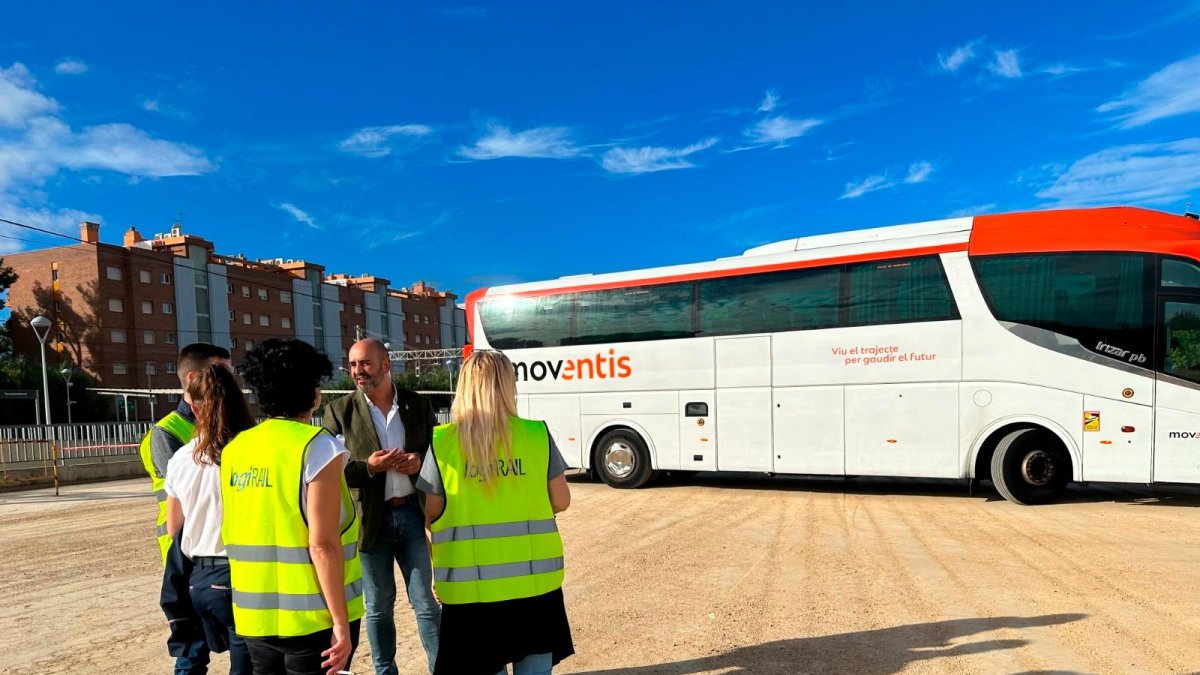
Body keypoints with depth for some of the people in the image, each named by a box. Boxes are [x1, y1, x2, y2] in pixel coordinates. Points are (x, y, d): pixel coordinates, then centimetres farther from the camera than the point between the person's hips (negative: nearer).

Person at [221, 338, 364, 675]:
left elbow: (231, 536, 10)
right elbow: (322, 545, -19)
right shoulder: (317, 446, -15)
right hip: (311, 617, -6)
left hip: (255, 615, 6)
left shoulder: (234, 449, 4)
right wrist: (340, 621, -14)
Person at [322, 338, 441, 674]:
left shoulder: (419, 404, 1)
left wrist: (421, 462, -14)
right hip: (370, 518, 0)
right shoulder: (339, 411, -3)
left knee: (426, 601, 9)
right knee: (378, 606, 14)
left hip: (413, 513, 1)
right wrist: (369, 467, -21)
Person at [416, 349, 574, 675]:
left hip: (470, 586, 0)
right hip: (534, 580, 1)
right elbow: (561, 502, 3)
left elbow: (432, 516, 0)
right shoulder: (538, 435, -4)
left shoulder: (443, 443, -6)